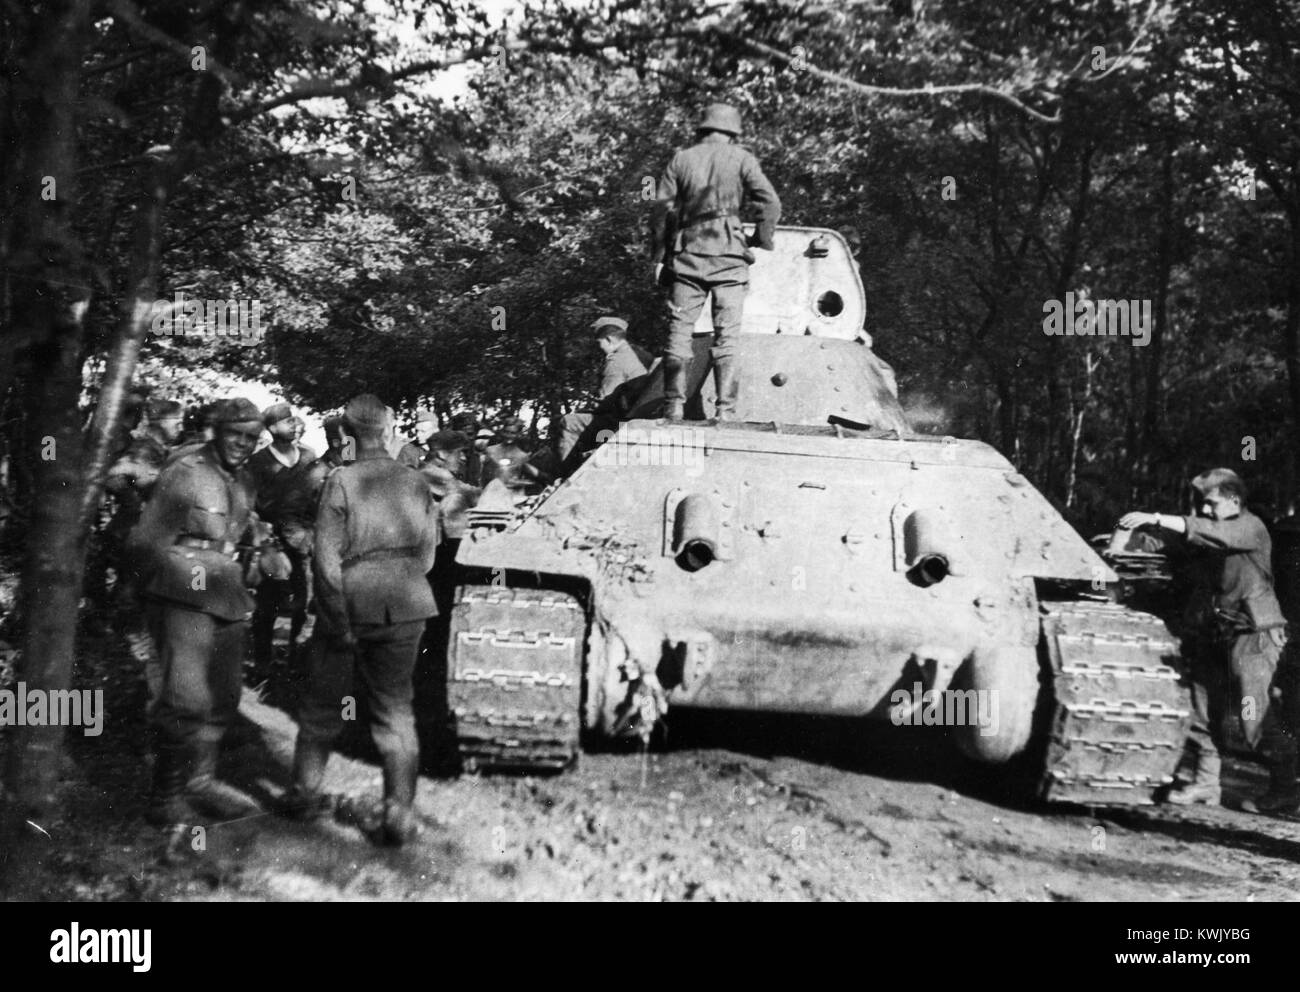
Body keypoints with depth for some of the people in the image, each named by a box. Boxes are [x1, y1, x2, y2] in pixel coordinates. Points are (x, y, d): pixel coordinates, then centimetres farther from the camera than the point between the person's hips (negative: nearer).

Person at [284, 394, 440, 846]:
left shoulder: (340, 481, -10)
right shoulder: (416, 483, -2)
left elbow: (327, 557, -14)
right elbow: (427, 556, 3)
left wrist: (339, 620, -9)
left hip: (350, 604, -2)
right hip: (402, 606, 2)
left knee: (323, 703, 16)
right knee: (395, 709, 8)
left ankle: (304, 792, 29)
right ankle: (399, 816, 7)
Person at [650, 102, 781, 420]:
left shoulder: (681, 159, 11)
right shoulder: (741, 159, 5)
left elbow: (662, 212, 6)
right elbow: (771, 204, -4)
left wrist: (658, 257, 10)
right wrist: (762, 242, 8)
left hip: (687, 253, 1)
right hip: (729, 254, -1)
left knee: (679, 332, 3)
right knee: (727, 336, 1)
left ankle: (674, 406, -3)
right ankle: (725, 408, -4)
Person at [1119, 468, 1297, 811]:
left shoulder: (1250, 528, -10)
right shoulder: (1210, 536, 16)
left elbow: (1209, 533, -25)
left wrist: (1156, 519, -32)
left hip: (1253, 632, -8)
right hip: (1213, 634, 8)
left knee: (1260, 717, -7)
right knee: (1203, 712, 8)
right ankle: (1204, 782, 16)